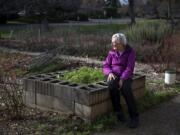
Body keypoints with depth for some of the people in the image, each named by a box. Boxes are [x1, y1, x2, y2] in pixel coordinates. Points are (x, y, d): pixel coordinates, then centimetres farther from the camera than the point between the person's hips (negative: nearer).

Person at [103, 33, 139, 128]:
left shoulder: (131, 52, -6)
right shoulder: (112, 52, 5)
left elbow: (129, 69, -15)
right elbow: (105, 67, 2)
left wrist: (122, 80, -29)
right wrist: (110, 73, -21)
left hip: (125, 78, -2)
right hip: (113, 77, 2)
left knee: (126, 89, -36)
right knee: (112, 85, -35)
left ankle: (134, 117, -27)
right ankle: (118, 112, -24)